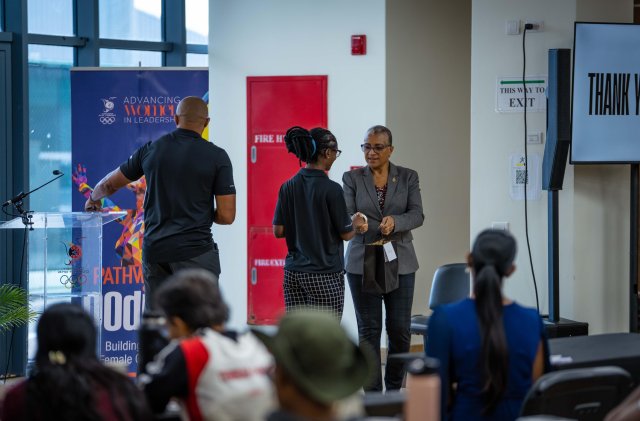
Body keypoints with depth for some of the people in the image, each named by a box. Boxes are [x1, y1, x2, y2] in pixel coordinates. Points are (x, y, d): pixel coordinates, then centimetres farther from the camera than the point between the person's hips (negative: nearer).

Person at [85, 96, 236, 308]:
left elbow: (110, 184, 20)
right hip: (195, 251, -4)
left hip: (155, 251, 4)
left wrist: (93, 198, 42)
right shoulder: (217, 156, -4)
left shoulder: (151, 150, 7)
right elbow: (226, 216, -6)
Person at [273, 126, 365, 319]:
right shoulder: (331, 189, -13)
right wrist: (357, 223, 14)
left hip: (293, 273, 6)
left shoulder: (288, 187, 3)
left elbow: (278, 231, 5)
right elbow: (346, 234, -6)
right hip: (324, 275, -5)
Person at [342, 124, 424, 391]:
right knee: (369, 330, 1)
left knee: (400, 330, 2)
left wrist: (394, 221, -25)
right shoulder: (352, 178, 4)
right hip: (363, 262, -1)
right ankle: (372, 395, 5)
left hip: (399, 262, 1)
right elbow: (346, 216, -5)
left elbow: (417, 215, -5)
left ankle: (394, 392, 18)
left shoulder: (408, 177, 6)